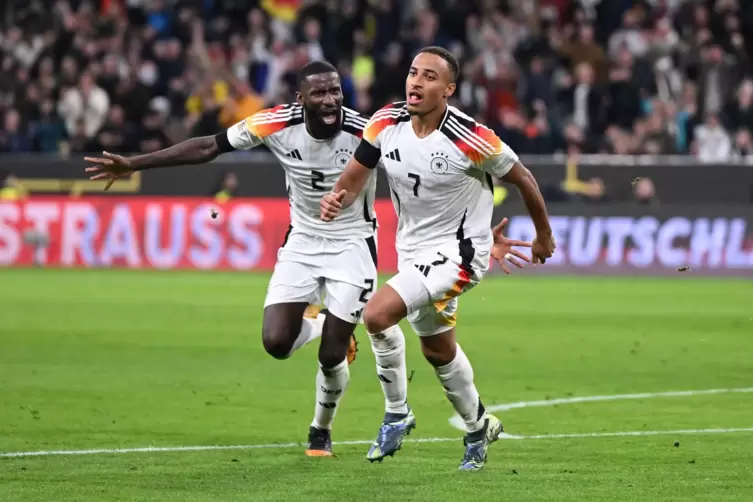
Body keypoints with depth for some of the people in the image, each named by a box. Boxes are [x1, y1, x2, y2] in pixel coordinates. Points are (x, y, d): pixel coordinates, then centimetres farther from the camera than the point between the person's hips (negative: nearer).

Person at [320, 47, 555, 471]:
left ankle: (397, 414, -4)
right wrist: (337, 201, -24)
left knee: (378, 314, -24)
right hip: (413, 251, 7)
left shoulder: (470, 139, -24)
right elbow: (354, 178, 0)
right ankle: (479, 427, 46)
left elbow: (523, 178, -8)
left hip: (458, 253, -7)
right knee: (438, 348, 22)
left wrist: (544, 237, 5)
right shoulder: (386, 124, -9)